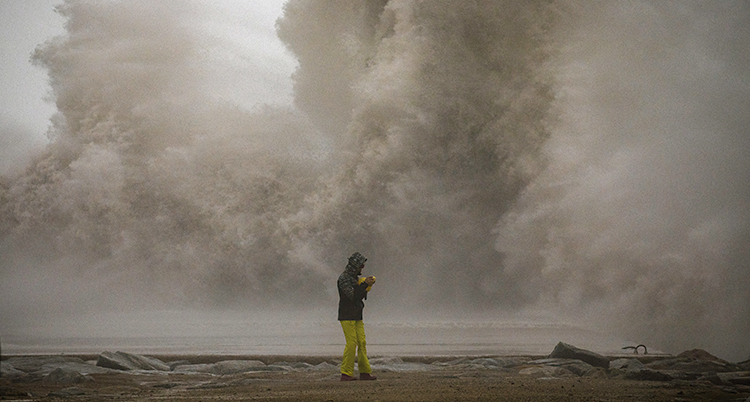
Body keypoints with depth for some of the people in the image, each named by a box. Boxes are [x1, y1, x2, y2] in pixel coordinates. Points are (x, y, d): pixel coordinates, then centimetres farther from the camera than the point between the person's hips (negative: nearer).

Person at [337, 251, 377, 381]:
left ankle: (365, 372, 9)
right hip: (347, 316, -9)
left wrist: (367, 286, 3)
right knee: (351, 344, -11)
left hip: (357, 317, 9)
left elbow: (360, 296, 18)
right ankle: (346, 374, -7)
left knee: (362, 343, 6)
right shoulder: (343, 278, -12)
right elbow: (352, 295, -21)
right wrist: (365, 284, -17)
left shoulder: (354, 277, 16)